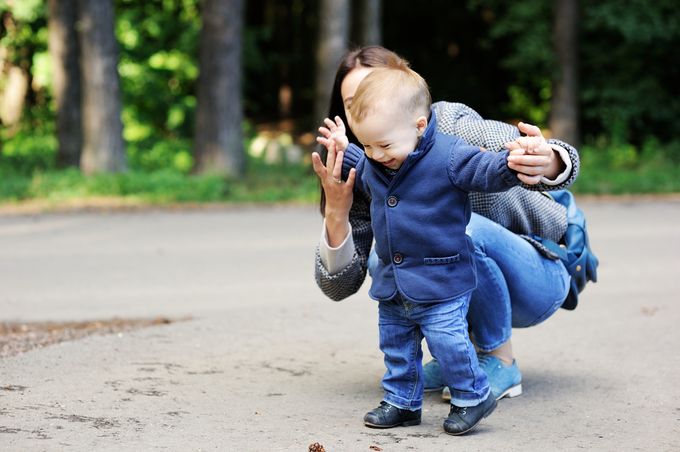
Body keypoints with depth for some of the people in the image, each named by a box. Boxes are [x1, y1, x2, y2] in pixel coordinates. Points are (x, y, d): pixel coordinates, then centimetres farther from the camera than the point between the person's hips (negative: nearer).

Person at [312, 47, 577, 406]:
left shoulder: (452, 128, -24)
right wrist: (335, 213, -31)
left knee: (460, 229, -34)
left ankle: (500, 363, -13)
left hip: (537, 276, -4)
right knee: (383, 259, -23)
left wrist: (549, 164, -64)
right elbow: (339, 286, -13)